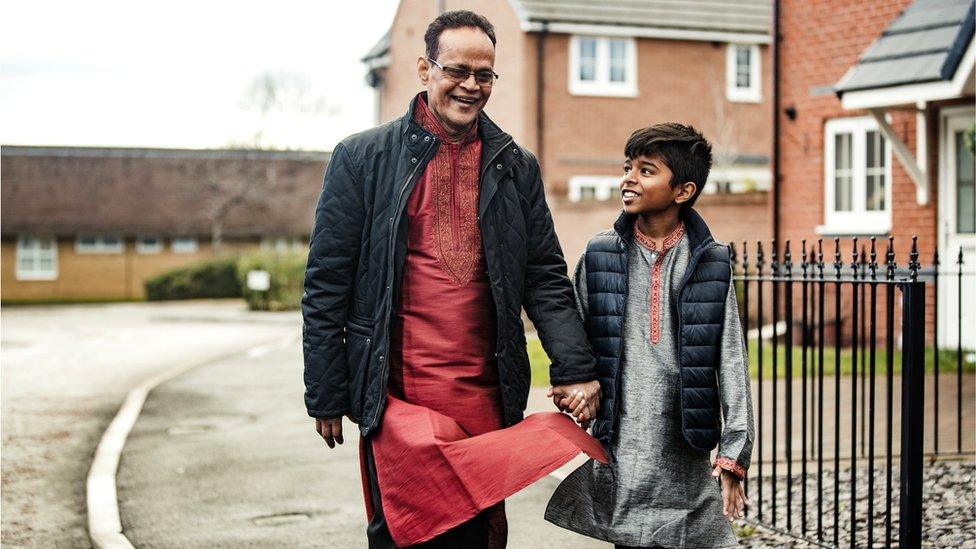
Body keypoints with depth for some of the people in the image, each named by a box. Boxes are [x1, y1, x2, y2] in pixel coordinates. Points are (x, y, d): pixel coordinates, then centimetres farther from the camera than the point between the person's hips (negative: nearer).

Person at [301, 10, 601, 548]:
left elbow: (546, 278, 11)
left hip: (486, 400, 3)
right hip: (397, 397, -3)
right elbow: (326, 285, 2)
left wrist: (575, 369, -2)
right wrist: (326, 397, 0)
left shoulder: (516, 167, 11)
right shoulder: (363, 158, 1)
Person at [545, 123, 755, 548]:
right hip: (619, 446, 0)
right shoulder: (600, 255, 3)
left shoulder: (711, 262, 1)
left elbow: (731, 362, 1)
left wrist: (733, 453, -4)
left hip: (685, 456, 0)